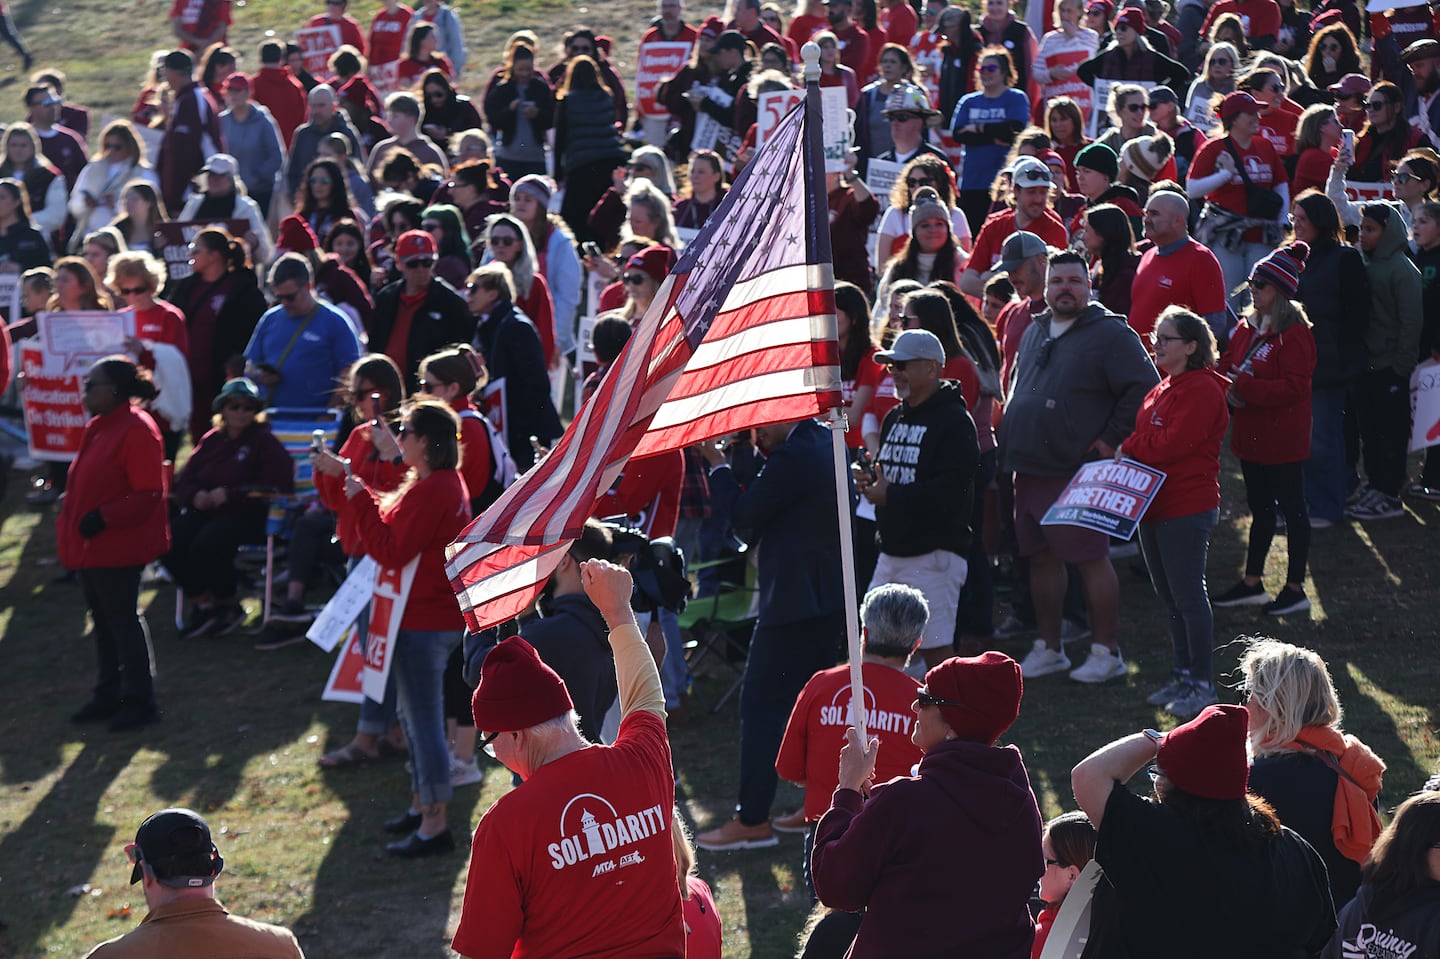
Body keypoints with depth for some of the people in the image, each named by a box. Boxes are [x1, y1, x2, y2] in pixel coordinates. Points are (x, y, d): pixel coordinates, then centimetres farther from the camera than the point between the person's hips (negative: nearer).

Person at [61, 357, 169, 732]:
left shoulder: (136, 430, -18)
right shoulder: (99, 427, 12)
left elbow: (148, 494, -21)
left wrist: (102, 518, -25)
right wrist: (70, 509, 10)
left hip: (117, 547, -10)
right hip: (90, 546, 10)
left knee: (122, 620, -3)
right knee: (102, 621, 16)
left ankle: (140, 701, 6)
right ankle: (108, 695, 25)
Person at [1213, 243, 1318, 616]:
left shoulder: (1294, 334, -17)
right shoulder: (1247, 328, 7)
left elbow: (1294, 387, -25)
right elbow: (1227, 366, 14)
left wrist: (1245, 386, -28)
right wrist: (1226, 386, -9)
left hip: (1282, 441, -8)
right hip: (1251, 435, 8)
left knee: (1291, 509, 3)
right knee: (1260, 508, 17)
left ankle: (1295, 589, 11)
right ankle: (1252, 583, 26)